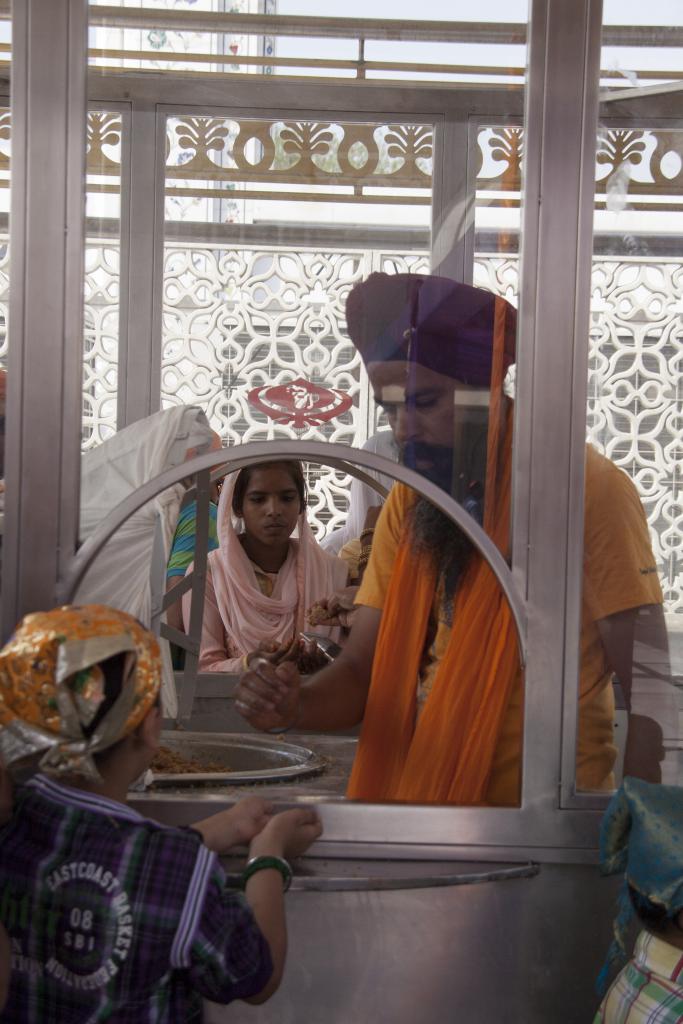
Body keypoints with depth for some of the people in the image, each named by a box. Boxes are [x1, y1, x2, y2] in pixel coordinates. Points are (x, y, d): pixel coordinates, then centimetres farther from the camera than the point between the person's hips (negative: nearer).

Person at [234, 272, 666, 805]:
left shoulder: (589, 489, -9)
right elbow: (361, 674, 8)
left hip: (547, 823, -5)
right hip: (415, 798, 5)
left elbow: (650, 689, -8)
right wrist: (293, 706, -12)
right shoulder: (408, 502, 10)